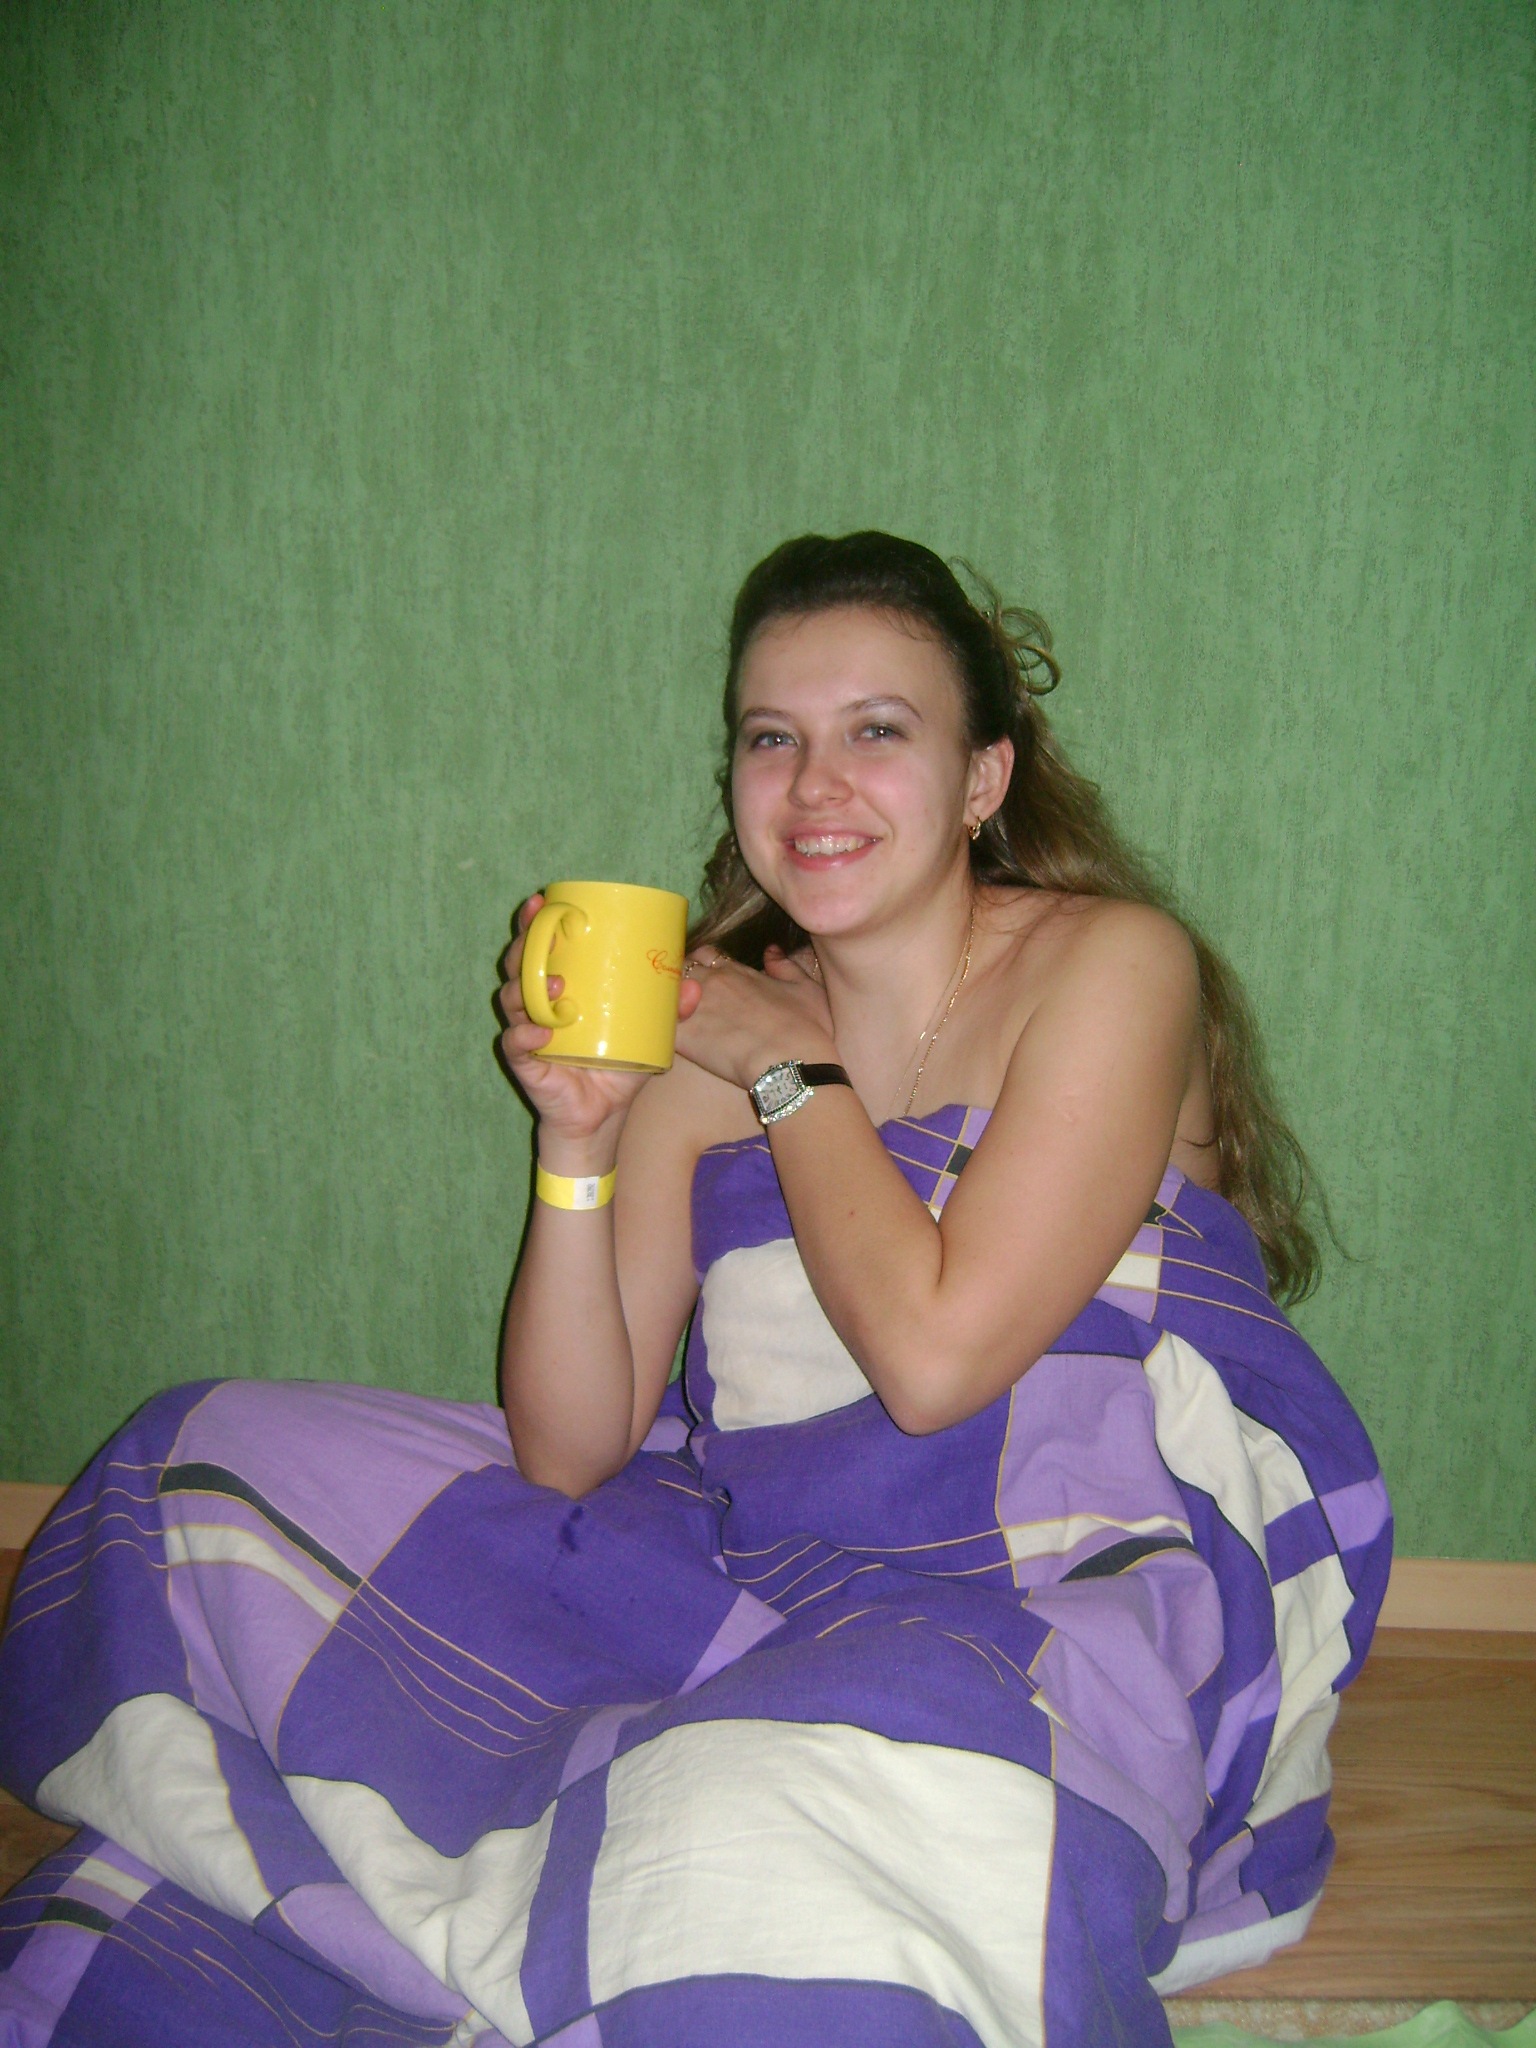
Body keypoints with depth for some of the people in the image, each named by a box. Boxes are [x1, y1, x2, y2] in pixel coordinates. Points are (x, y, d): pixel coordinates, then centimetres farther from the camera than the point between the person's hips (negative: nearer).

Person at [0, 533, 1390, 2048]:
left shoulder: (1112, 965, -7)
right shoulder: (706, 1028, 5)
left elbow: (932, 1354, -18)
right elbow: (569, 1453, 1)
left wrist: (797, 1073, -7)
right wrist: (576, 1146, -13)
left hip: (1073, 1595, -4)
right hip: (753, 1568, 5)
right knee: (213, 1478, 3)